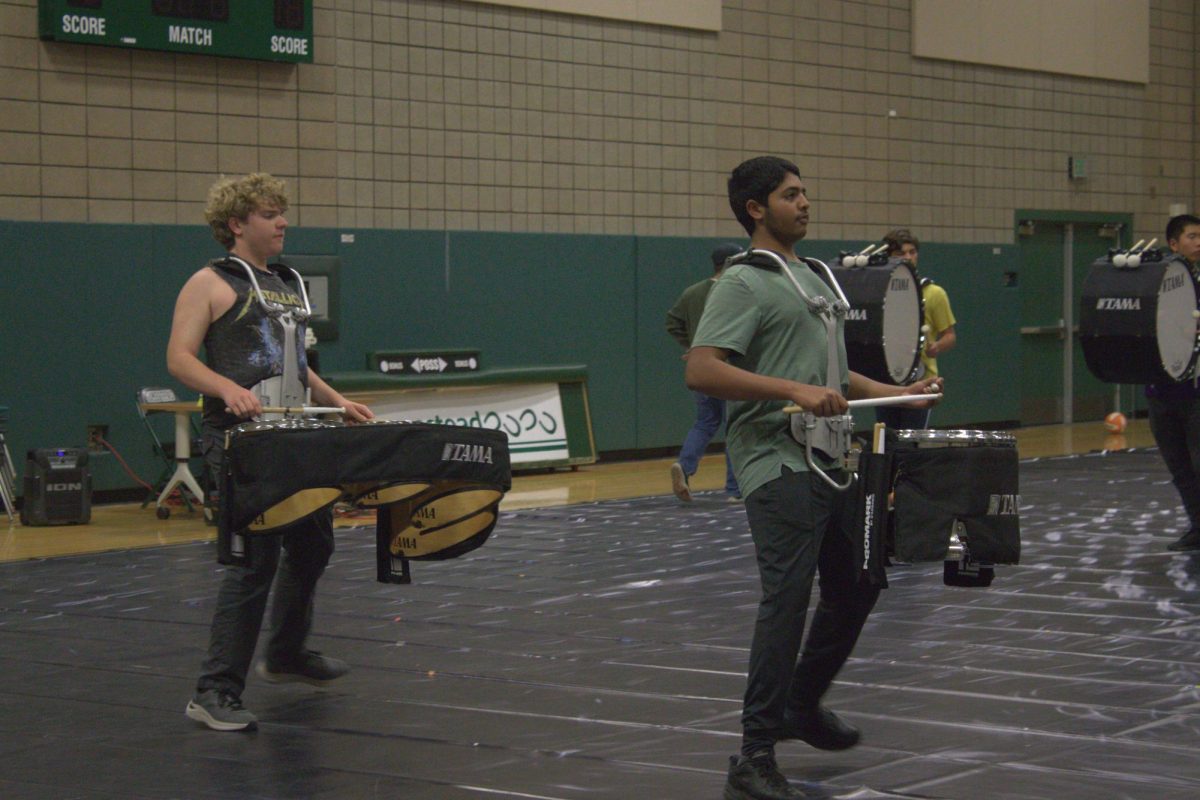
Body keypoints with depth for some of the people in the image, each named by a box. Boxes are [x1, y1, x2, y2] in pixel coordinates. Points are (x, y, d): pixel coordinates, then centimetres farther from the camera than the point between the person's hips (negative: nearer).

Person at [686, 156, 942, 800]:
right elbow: (702, 371, -21)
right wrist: (795, 391, -27)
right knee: (786, 601, -12)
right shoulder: (742, 283, -9)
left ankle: (803, 706, 37)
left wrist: (899, 393, 17)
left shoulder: (815, 279, 20)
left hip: (833, 459, 9)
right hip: (779, 464, -9)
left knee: (855, 588, 17)